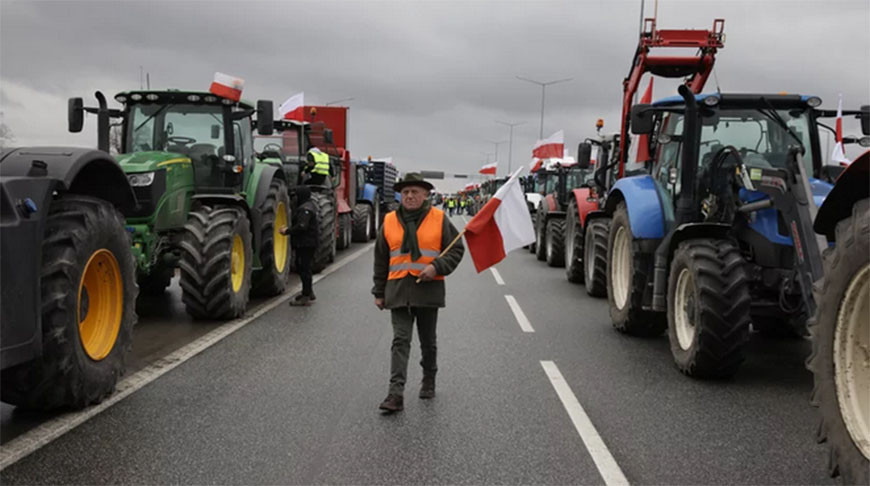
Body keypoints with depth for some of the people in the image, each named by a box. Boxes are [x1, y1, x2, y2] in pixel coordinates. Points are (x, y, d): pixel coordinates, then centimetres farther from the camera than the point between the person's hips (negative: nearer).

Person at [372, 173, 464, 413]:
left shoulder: (439, 219, 0)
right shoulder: (389, 221, 5)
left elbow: (456, 249, 0)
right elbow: (381, 260, 11)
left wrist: (437, 267, -17)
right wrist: (379, 292, 10)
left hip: (429, 289, -1)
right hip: (398, 290, 1)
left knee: (428, 341, 13)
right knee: (400, 340, -7)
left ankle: (429, 381, 33)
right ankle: (396, 393, -12)